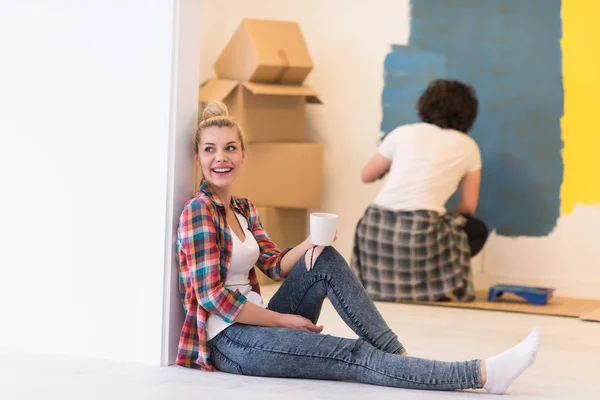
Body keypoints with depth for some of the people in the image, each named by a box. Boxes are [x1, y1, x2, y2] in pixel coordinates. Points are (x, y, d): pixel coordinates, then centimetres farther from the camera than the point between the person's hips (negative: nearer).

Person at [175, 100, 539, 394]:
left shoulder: (243, 209, 15)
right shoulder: (199, 211, -12)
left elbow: (276, 265, 10)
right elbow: (213, 296, -18)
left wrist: (311, 244, -12)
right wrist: (284, 320, -12)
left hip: (256, 326, 8)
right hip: (229, 341, -8)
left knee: (326, 260, -10)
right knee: (355, 356, -18)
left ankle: (400, 356, -13)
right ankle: (482, 374, -25)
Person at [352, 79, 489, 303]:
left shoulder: (402, 133, 12)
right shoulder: (468, 147, 10)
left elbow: (367, 176, 23)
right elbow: (468, 207, 13)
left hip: (377, 227, 3)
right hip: (422, 232, -3)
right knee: (477, 230, 23)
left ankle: (386, 283, 13)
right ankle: (434, 283, 11)